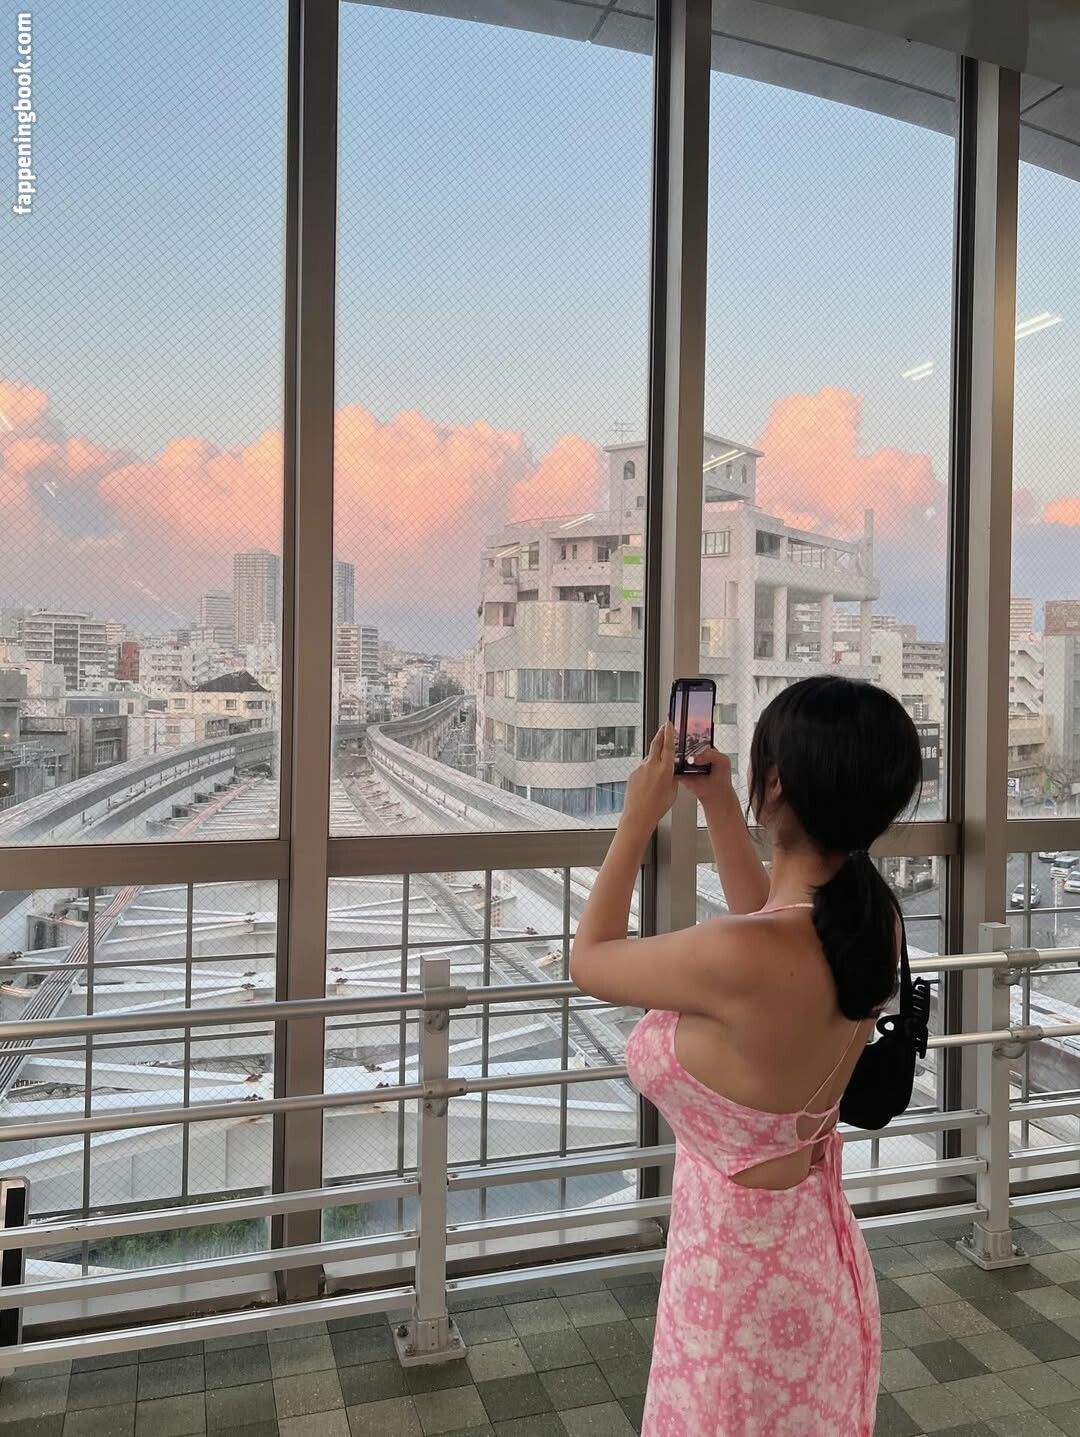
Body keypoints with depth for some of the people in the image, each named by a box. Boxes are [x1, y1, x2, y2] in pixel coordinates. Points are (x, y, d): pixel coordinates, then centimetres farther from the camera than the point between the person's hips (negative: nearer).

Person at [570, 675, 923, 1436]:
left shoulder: (738, 958, -36)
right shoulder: (873, 920, -12)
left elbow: (589, 961, -16)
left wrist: (641, 816, -7)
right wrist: (716, 802, 10)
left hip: (743, 1280, -7)